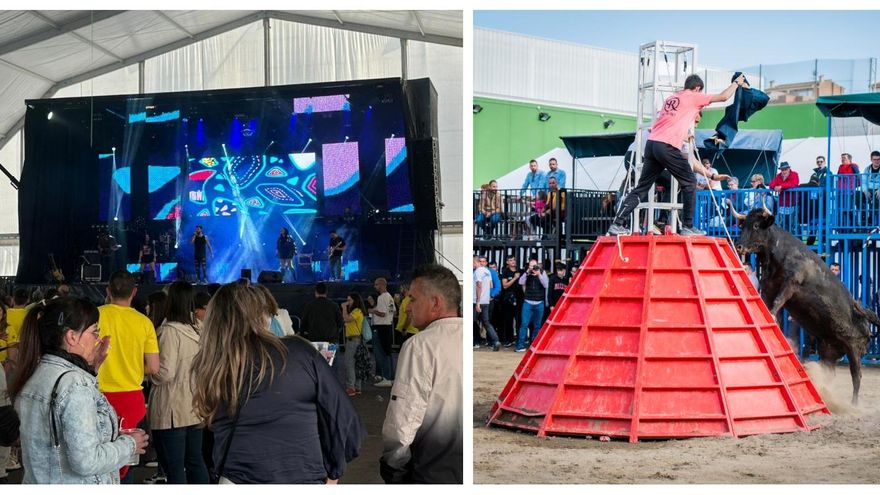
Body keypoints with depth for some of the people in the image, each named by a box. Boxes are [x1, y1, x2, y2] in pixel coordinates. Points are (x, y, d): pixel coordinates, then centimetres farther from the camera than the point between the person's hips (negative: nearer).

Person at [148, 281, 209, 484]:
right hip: (194, 408, 7)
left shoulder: (170, 331, -16)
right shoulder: (197, 329, 5)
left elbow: (165, 373, -18)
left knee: (174, 469, 0)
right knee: (195, 461, 17)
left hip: (171, 411, -7)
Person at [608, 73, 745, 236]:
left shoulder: (671, 99, 26)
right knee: (689, 182, 6)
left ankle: (618, 225, 1)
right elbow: (723, 97, 9)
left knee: (642, 187, 8)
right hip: (667, 146, -7)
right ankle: (687, 227, 3)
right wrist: (736, 82, 24)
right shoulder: (693, 97, 5)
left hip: (652, 143, 7)